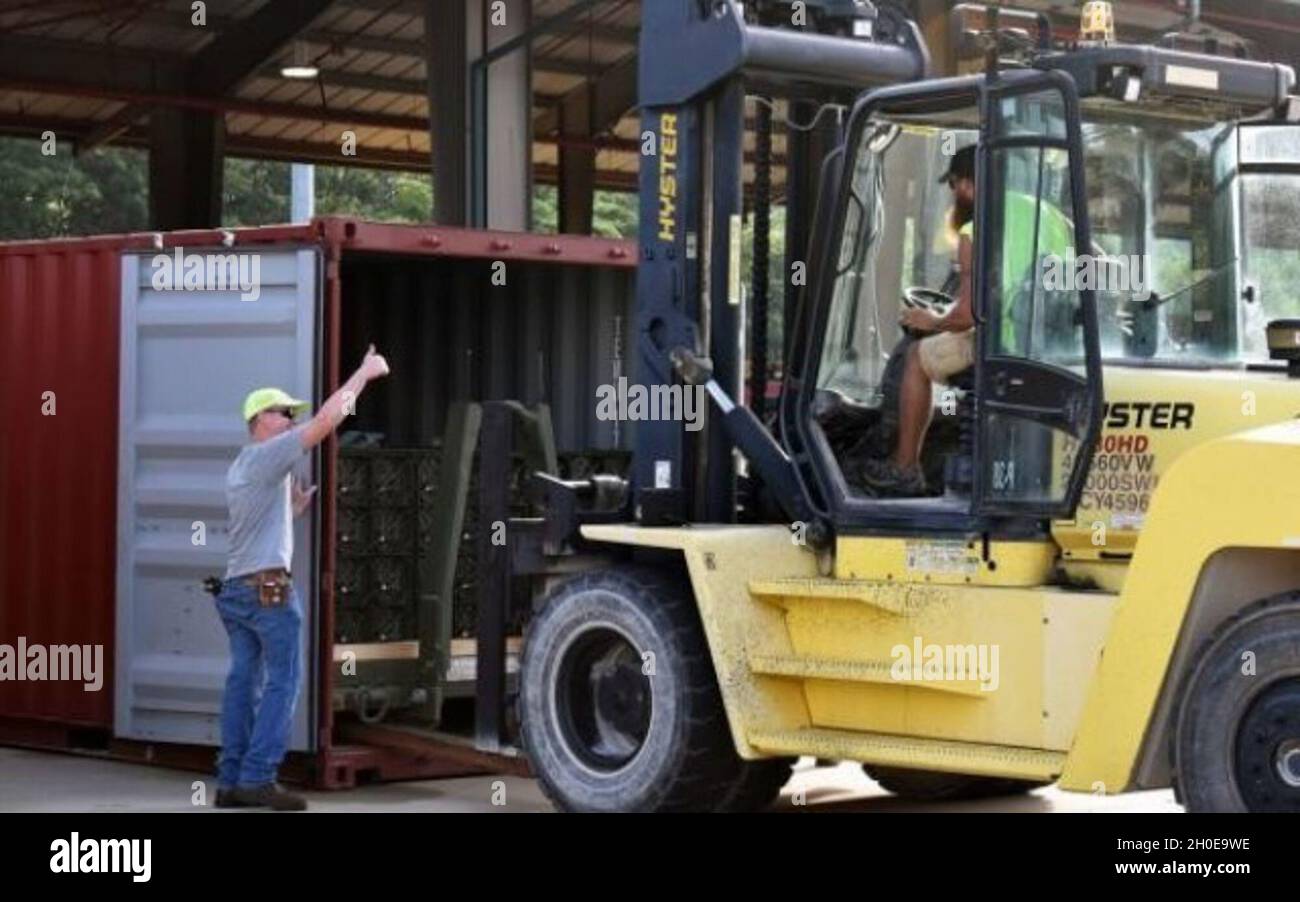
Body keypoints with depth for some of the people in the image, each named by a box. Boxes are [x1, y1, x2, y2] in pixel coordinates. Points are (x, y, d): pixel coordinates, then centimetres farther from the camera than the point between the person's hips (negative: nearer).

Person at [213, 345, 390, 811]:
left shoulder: (238, 470, 20)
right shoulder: (268, 456, -7)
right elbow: (326, 420, -13)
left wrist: (295, 509, 23)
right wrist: (365, 372, -6)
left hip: (236, 587, 9)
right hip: (270, 587, -9)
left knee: (243, 681, 6)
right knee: (283, 681, -6)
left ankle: (231, 781, 3)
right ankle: (258, 778, -11)